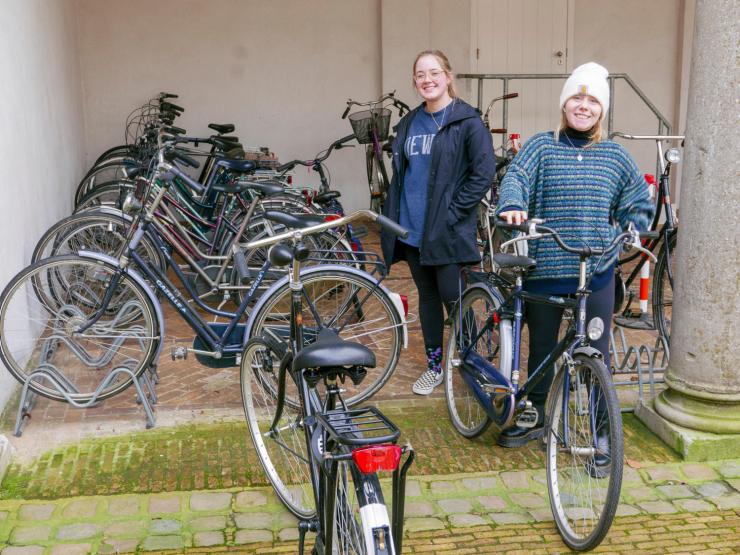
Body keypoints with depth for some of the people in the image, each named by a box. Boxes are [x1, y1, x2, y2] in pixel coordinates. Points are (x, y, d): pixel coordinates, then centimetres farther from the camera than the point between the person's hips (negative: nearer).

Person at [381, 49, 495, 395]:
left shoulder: (467, 121, -7)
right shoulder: (409, 123, 12)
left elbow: (483, 174, -11)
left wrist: (452, 212, -14)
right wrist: (391, 217, 12)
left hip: (447, 231, -6)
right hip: (412, 229, 6)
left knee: (453, 299, -4)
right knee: (427, 296, 14)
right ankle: (433, 366, 27)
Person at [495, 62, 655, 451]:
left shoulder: (614, 156, 6)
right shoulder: (541, 146, 1)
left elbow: (641, 203, 15)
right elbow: (515, 178, -15)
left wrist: (623, 233, 0)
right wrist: (511, 206, -36)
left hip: (597, 271, 1)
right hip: (545, 267, 0)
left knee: (596, 352, 4)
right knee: (541, 347, 14)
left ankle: (601, 429, 19)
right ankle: (534, 417, 33)